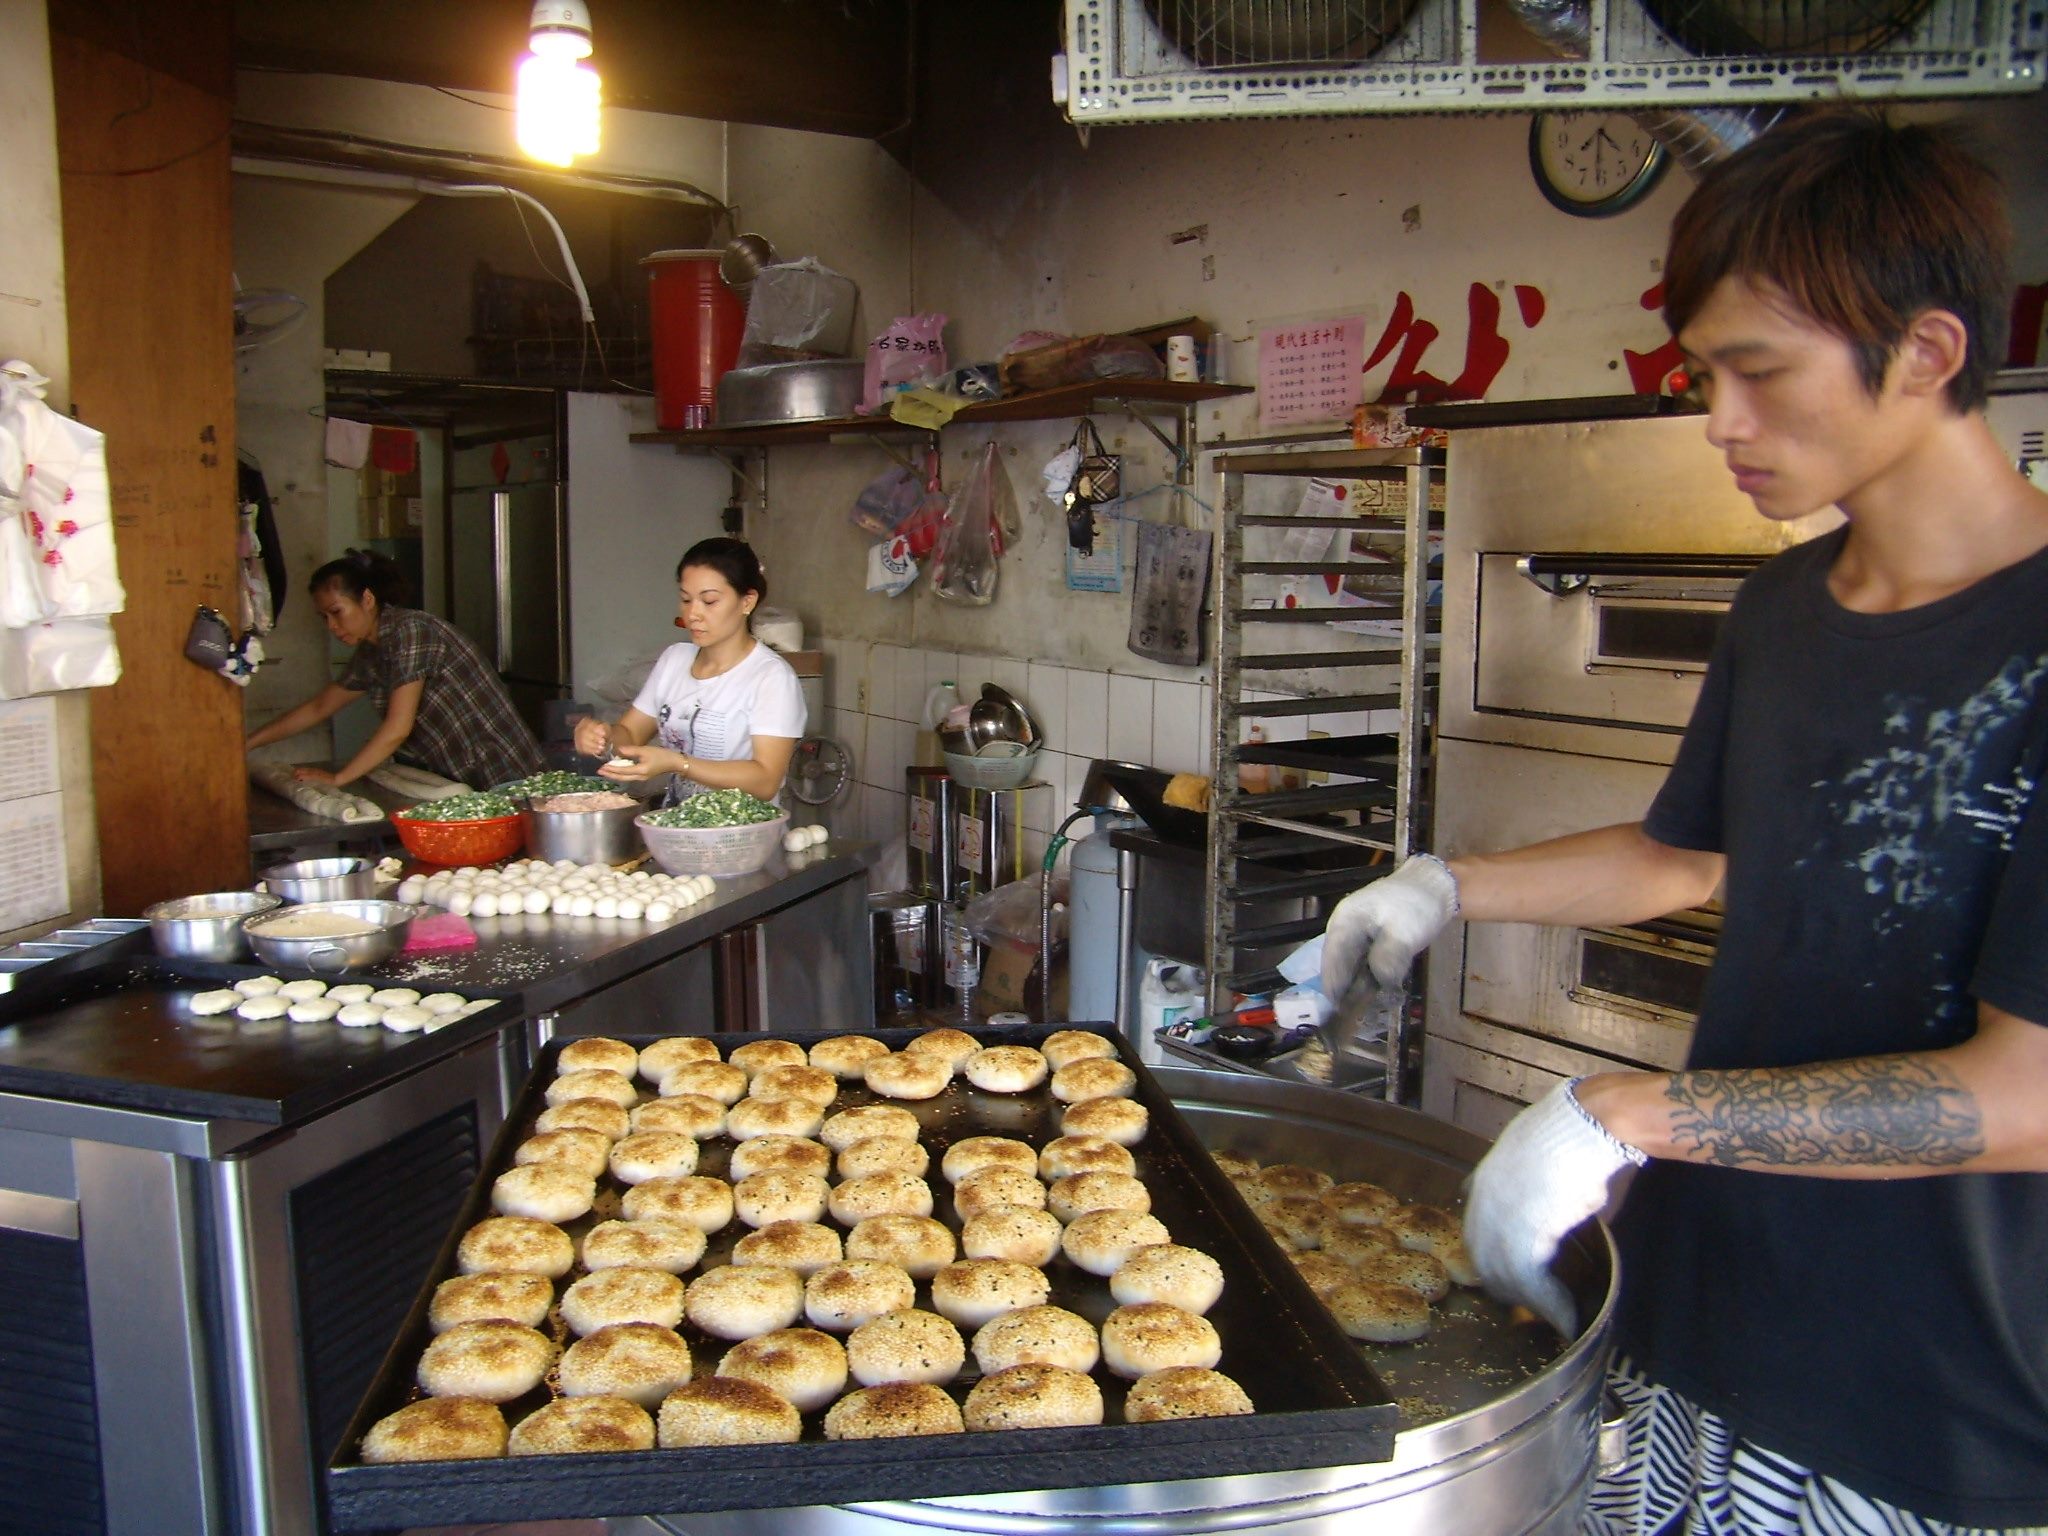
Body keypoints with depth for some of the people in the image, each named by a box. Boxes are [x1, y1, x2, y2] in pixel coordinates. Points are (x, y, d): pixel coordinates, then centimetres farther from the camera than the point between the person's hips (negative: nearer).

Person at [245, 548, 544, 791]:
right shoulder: (370, 654, 11)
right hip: (457, 781, 8)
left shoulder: (410, 630, -17)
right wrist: (246, 743, 22)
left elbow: (397, 728, -20)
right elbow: (319, 707, 24)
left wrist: (336, 778, -12)